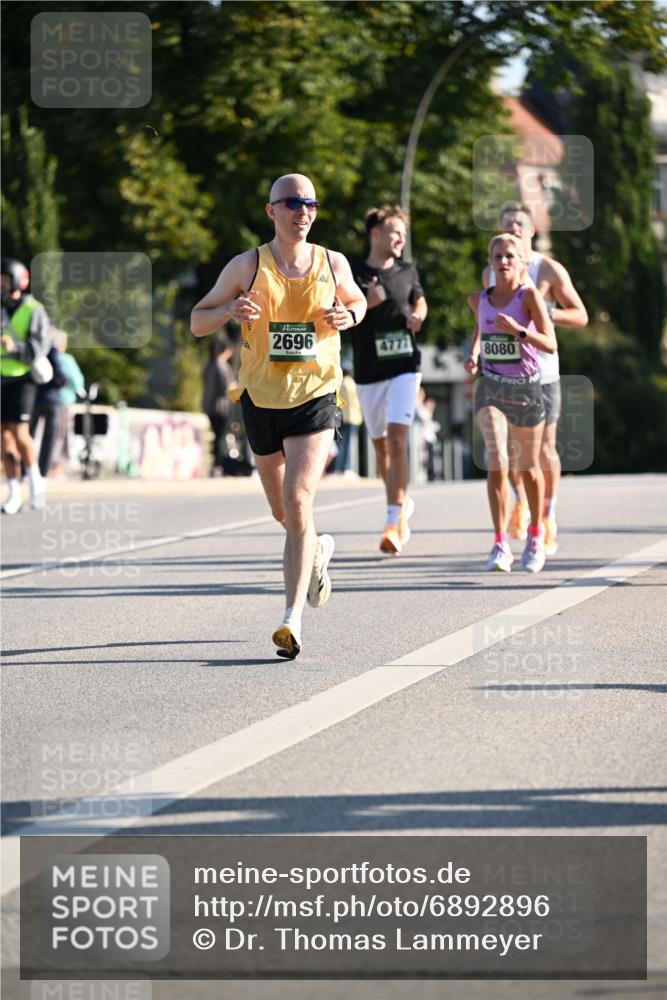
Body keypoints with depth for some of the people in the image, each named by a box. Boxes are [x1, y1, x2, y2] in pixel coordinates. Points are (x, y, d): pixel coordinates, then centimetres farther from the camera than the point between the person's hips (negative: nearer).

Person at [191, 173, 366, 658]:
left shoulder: (333, 264, 1)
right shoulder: (247, 267, -3)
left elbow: (356, 299, 22)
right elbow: (197, 322, 2)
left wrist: (349, 314, -2)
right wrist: (230, 310, -20)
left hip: (316, 397, -2)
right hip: (262, 399, 2)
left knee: (298, 501, -18)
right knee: (282, 511, 15)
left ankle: (294, 618, -19)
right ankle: (318, 551, 51)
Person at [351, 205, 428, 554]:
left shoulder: (407, 272, 8)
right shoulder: (353, 275, -1)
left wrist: (417, 316, 3)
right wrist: (366, 304, -20)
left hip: (404, 367, 0)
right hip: (368, 372, 0)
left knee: (397, 440, -15)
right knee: (380, 445, 11)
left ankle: (394, 521, -19)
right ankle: (402, 503, 33)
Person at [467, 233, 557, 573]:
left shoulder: (529, 296, -7)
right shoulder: (479, 300, 4)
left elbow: (550, 345, -15)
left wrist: (518, 330, -26)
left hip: (526, 388, -1)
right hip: (491, 388, 1)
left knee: (528, 468, 13)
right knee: (497, 463, -16)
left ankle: (535, 533, 36)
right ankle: (500, 545, -16)